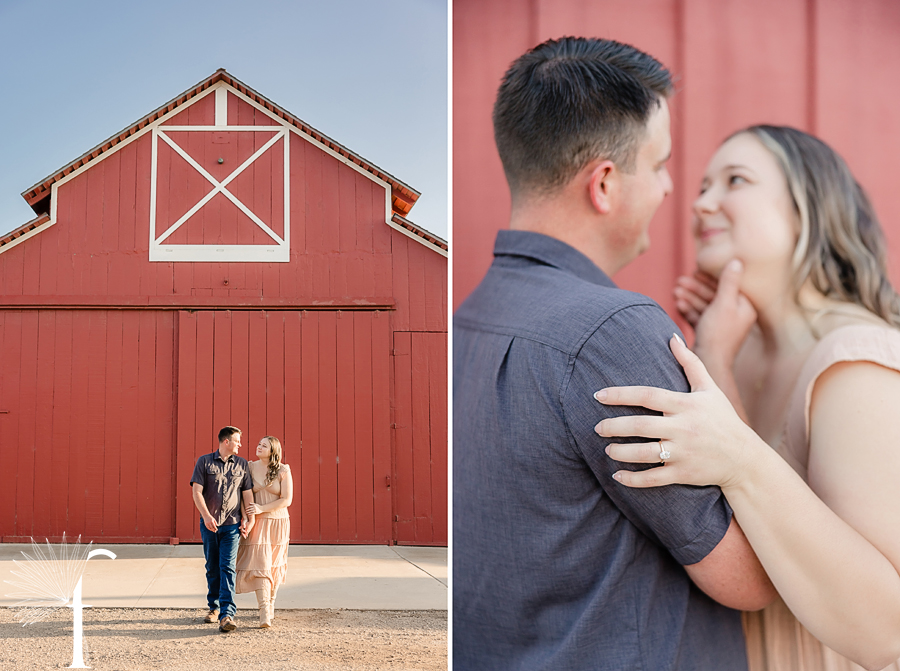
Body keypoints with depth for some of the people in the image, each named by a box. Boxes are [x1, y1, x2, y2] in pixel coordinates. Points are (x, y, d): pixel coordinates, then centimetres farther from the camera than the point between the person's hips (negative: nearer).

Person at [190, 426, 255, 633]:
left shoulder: (241, 464, 8)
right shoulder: (204, 462, 2)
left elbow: (247, 493, 9)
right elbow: (197, 491, -4)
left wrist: (250, 519, 2)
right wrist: (206, 515, -15)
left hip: (231, 524, 0)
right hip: (209, 524, 0)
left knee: (227, 567, -10)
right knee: (212, 568, 9)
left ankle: (227, 615, -17)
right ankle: (214, 607, 26)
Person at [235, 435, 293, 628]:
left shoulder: (283, 471, -5)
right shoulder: (250, 467, 1)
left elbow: (287, 500, -10)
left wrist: (262, 508, -18)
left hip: (277, 522, 0)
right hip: (257, 524, 0)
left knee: (274, 565, 10)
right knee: (259, 565, -10)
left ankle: (271, 605, 29)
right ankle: (265, 615, -15)